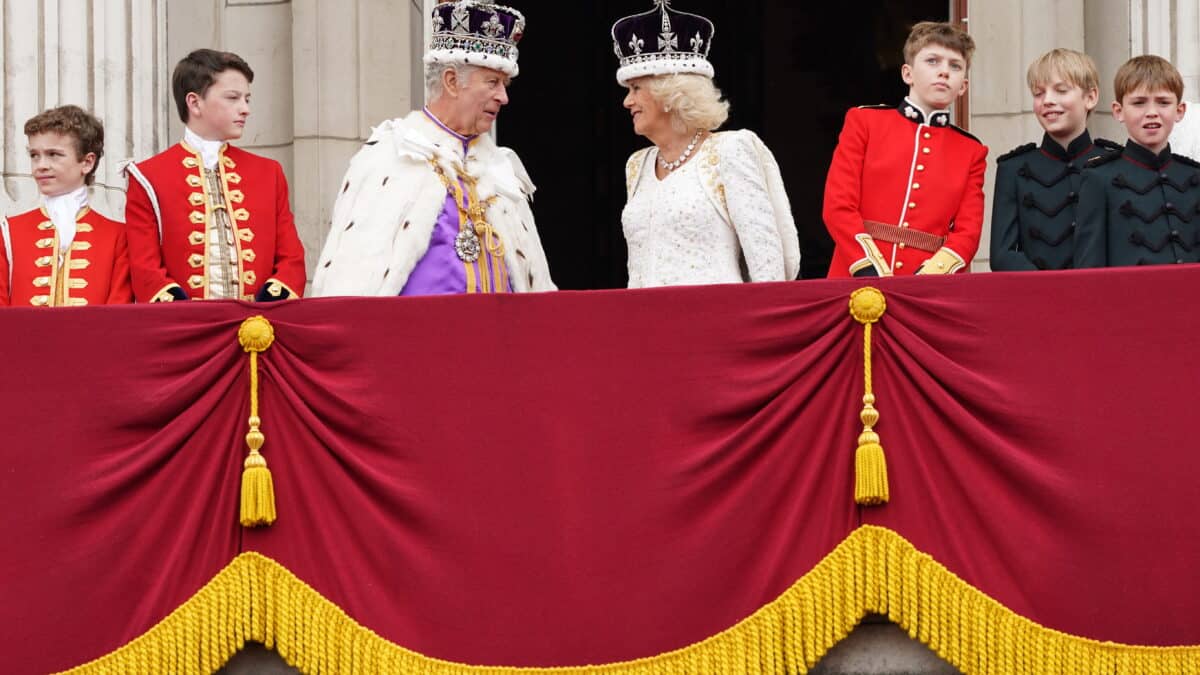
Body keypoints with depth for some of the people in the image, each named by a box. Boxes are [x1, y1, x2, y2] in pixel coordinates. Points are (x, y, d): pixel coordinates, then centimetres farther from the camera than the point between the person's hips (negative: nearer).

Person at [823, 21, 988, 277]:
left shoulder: (971, 152, 13)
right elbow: (838, 206, 0)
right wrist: (873, 276, -12)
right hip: (859, 286, -1)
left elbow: (968, 231, 4)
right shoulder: (865, 122, 8)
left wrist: (927, 279, -15)